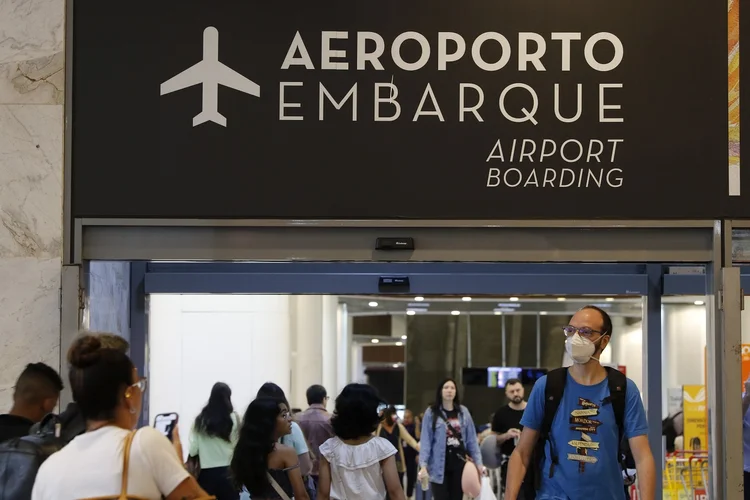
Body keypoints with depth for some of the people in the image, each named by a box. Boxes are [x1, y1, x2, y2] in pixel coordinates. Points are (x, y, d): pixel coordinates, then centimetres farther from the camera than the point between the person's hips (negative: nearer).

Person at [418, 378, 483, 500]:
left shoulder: (463, 412, 9)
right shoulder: (431, 413, -1)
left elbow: (472, 439, 9)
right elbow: (426, 441, -6)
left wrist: (478, 462, 4)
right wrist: (423, 464, -16)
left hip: (459, 463, 3)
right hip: (440, 465, -3)